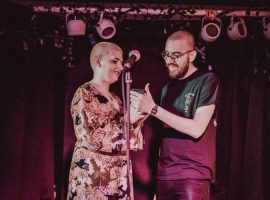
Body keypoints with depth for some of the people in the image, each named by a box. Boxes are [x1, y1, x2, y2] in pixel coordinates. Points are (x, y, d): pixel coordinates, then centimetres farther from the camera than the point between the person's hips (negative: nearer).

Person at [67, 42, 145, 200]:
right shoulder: (84, 94, -7)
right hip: (92, 178, -7)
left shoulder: (115, 99, 15)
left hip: (119, 178, 7)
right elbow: (90, 138, -19)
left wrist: (138, 118, 0)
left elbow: (133, 143, 16)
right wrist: (126, 120, -15)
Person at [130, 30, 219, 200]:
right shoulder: (168, 88, 14)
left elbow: (197, 129, -15)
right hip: (164, 174, 6)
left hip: (193, 174, -6)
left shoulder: (207, 81, -5)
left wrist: (153, 108, -16)